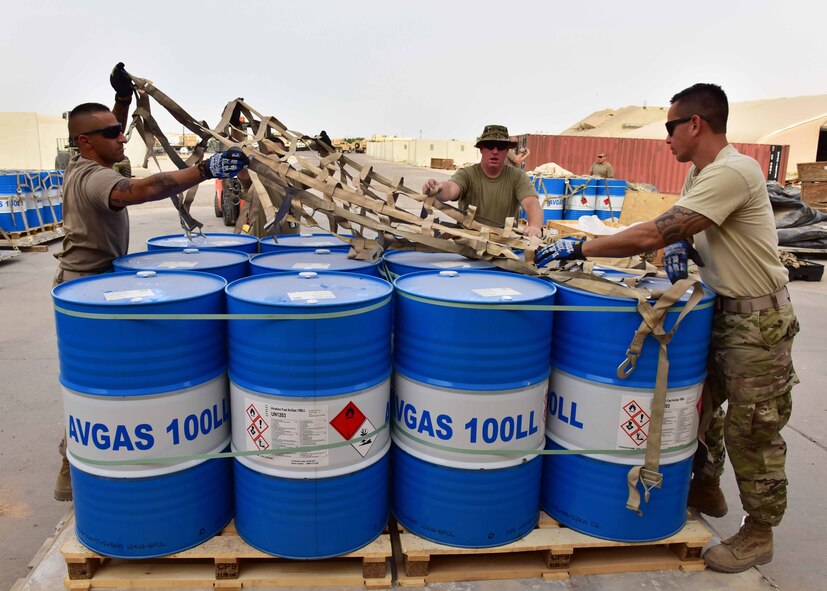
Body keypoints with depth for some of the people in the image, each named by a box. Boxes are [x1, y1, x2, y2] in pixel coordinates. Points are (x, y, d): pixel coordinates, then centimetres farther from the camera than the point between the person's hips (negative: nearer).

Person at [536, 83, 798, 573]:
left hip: (757, 318, -9)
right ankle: (706, 489, 39)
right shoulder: (699, 173, 6)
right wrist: (680, 243, -3)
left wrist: (578, 248, -26)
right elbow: (678, 230, 20)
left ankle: (759, 533, 22)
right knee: (699, 403, 18)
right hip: (721, 309, 9)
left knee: (751, 429, 3)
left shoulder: (732, 172, -25)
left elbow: (652, 235, -31)